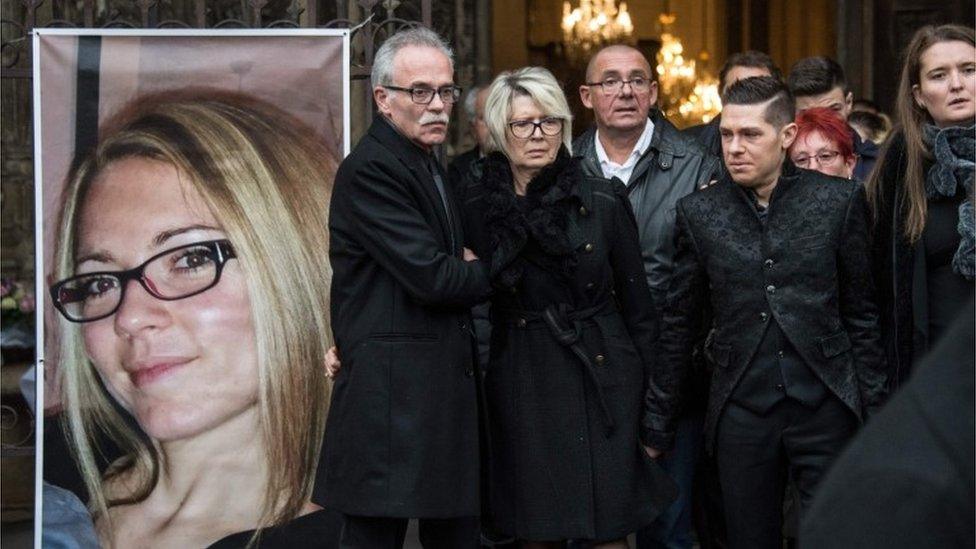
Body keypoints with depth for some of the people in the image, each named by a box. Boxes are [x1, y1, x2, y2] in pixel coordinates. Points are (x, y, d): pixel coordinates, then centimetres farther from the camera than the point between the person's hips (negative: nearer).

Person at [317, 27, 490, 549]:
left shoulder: (429, 165, 18)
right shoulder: (371, 168, -12)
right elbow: (431, 279, -18)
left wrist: (463, 266, 0)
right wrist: (488, 272, -1)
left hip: (445, 389, 9)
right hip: (392, 399, -9)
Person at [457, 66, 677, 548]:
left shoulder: (604, 201, -2)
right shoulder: (474, 206, 0)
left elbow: (638, 308, 2)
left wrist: (652, 415, 1)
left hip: (603, 384, -1)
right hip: (520, 390, 1)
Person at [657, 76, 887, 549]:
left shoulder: (840, 201, -1)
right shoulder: (698, 212, 3)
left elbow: (862, 313, 3)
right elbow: (679, 321, 8)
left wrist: (874, 406, 2)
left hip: (825, 404, -1)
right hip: (741, 411, 1)